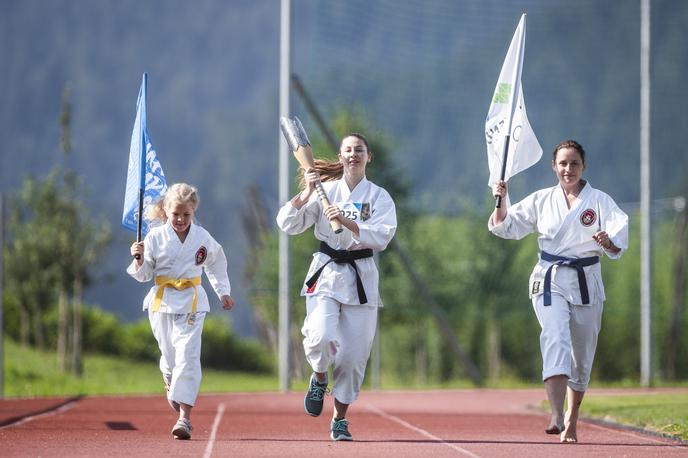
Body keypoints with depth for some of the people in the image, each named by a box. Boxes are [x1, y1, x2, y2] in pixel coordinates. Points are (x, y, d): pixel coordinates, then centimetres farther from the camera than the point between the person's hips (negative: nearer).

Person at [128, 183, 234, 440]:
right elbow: (143, 275, 0)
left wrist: (223, 292, 17)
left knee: (187, 356, -14)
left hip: (191, 304, -1)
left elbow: (216, 264, 19)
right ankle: (170, 383, 50)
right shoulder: (156, 237, -4)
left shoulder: (202, 238, 0)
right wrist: (139, 259, -19)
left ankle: (184, 417, -17)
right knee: (169, 355, 12)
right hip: (162, 303, 1)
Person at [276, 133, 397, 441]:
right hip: (326, 273, 0)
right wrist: (306, 193, -12)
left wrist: (346, 221, -22)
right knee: (321, 337, -23)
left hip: (361, 277, 1)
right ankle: (319, 378, 11)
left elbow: (382, 237, -12)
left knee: (355, 352, -2)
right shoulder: (325, 191, 6)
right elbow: (288, 225, 1)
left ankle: (340, 419, 13)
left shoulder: (379, 197, 4)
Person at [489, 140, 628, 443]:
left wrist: (609, 242, -35)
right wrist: (501, 202, -8)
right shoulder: (541, 201, 7)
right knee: (555, 338, -23)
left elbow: (619, 240, -12)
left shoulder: (600, 201, 0)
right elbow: (507, 227, 10)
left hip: (586, 282, 0)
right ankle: (556, 416, -35)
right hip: (549, 280, 0)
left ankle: (571, 420, 30)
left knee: (582, 355, 8)